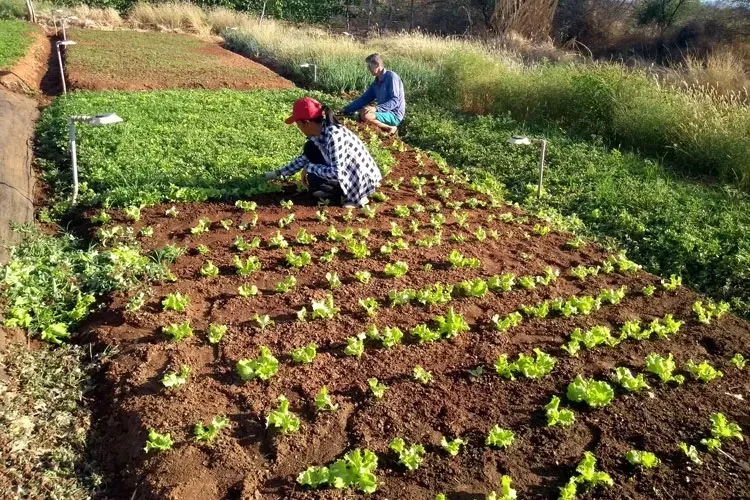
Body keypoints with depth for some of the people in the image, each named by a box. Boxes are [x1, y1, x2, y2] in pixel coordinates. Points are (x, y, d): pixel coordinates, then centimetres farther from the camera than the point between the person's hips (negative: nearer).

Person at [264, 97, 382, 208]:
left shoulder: (334, 135, -29)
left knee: (314, 182, -23)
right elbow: (305, 158, 13)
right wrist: (277, 174, 16)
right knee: (310, 148, 4)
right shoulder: (319, 132, -2)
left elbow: (336, 173, -34)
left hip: (361, 180, -9)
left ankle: (351, 196, -2)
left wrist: (310, 168, -19)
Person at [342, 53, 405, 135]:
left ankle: (389, 128, -10)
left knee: (365, 116, -27)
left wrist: (376, 108, -32)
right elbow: (364, 98, 14)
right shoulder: (377, 82, 11)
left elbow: (395, 101, -22)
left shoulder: (391, 77, -14)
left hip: (394, 115, -9)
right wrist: (346, 110, 7)